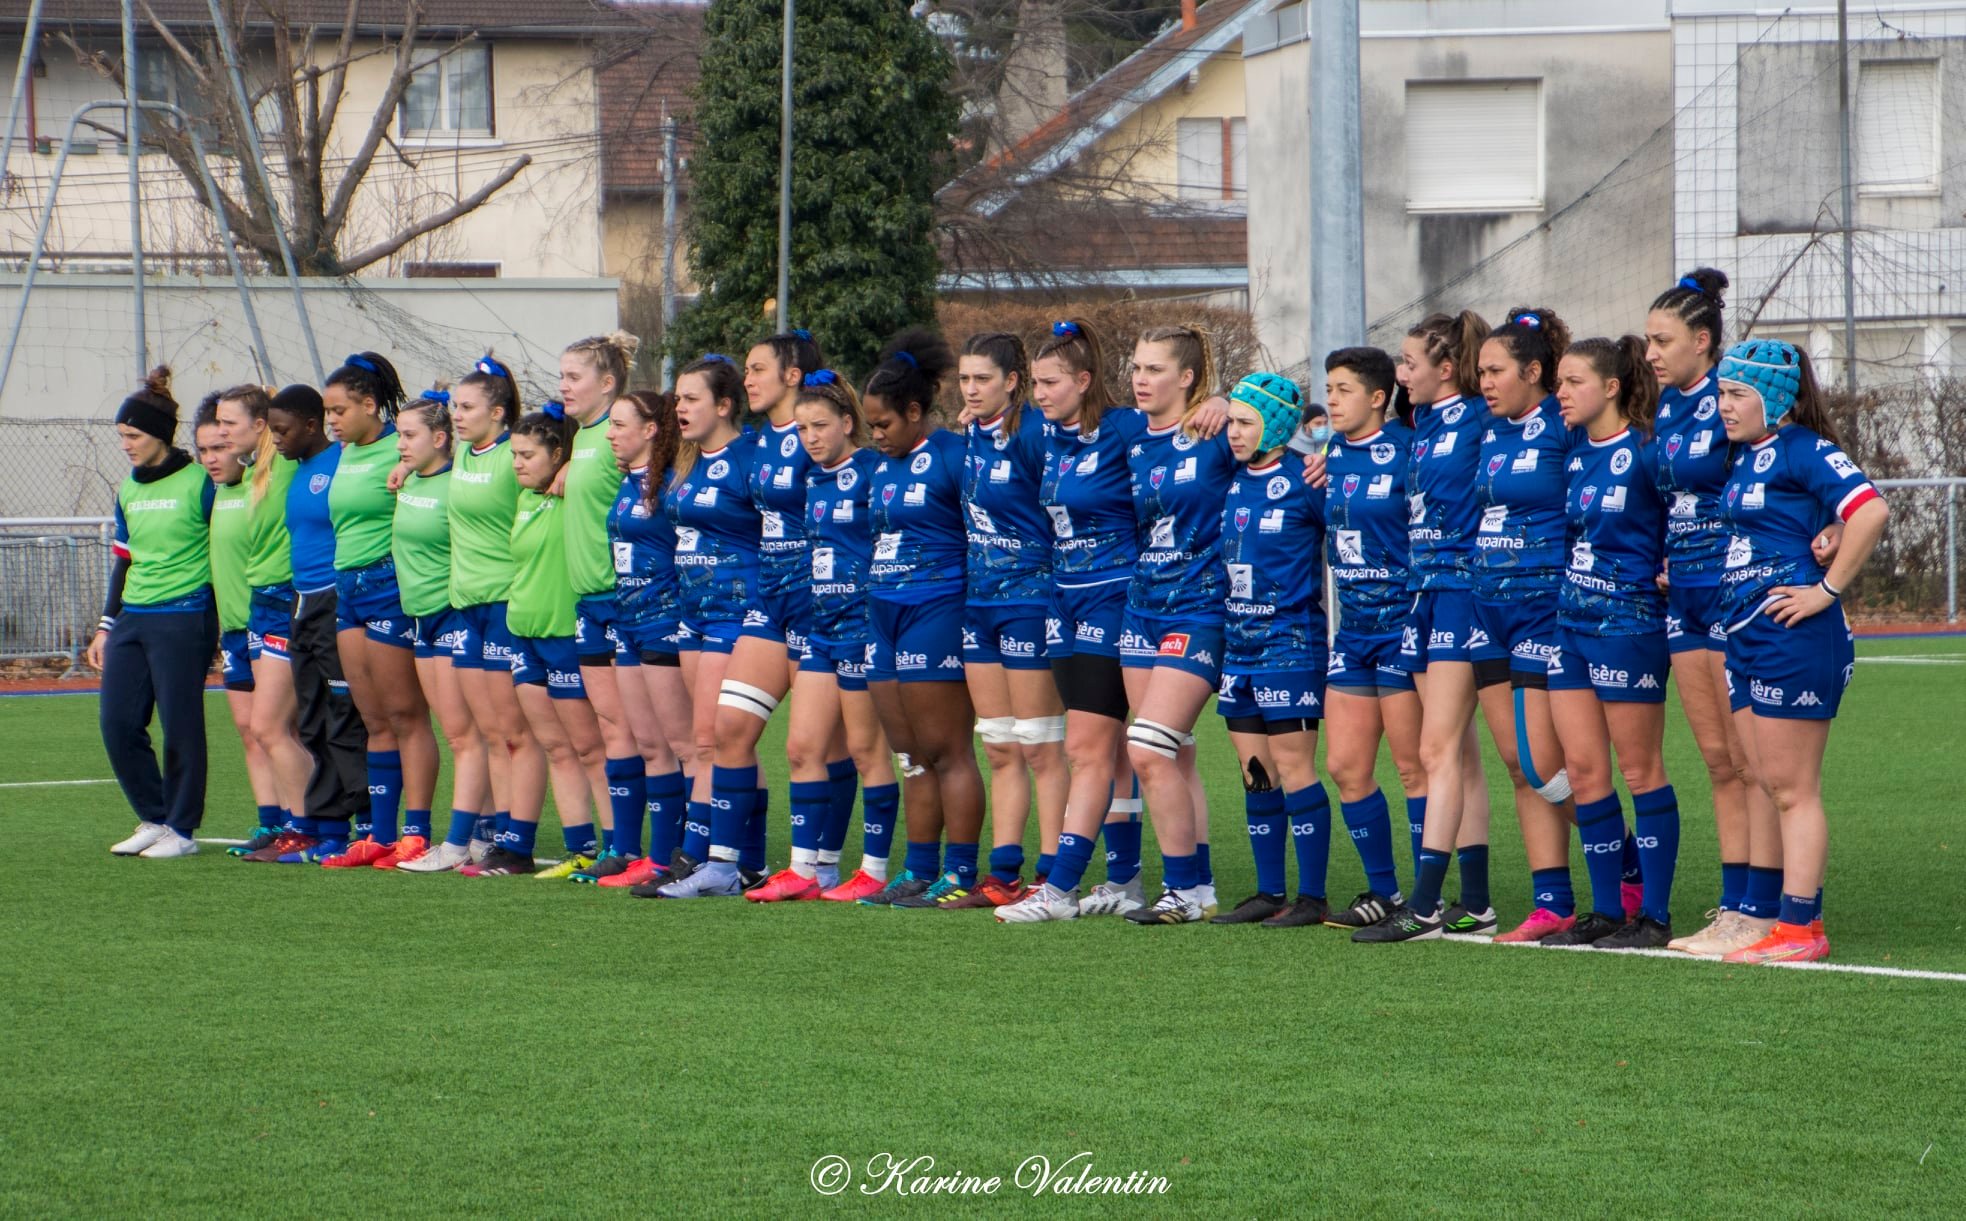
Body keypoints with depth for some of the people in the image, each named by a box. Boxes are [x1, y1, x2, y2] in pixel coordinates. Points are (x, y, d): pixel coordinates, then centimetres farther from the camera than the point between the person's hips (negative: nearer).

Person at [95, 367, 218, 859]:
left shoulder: (200, 483, -7)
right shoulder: (128, 490, 14)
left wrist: (223, 624, -9)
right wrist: (106, 625, 18)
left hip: (185, 619, -7)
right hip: (132, 618, 7)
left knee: (180, 725, -4)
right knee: (118, 725, 2)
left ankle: (181, 829, 6)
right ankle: (154, 819, 14)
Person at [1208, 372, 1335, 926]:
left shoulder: (1303, 481, -10)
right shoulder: (1232, 480, 10)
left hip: (1290, 644, -7)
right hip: (1238, 645, 7)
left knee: (1293, 769, -6)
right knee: (1255, 774, 9)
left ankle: (1313, 897, -2)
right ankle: (1269, 894, 15)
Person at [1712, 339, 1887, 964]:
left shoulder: (1803, 450, -12)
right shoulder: (1744, 457, 15)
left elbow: (1870, 511, -24)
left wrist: (1827, 589, -20)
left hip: (1791, 632, -9)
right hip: (1744, 632, 9)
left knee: (1792, 790, -5)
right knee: (1760, 786, 11)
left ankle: (1801, 928, -1)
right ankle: (1760, 918, 16)